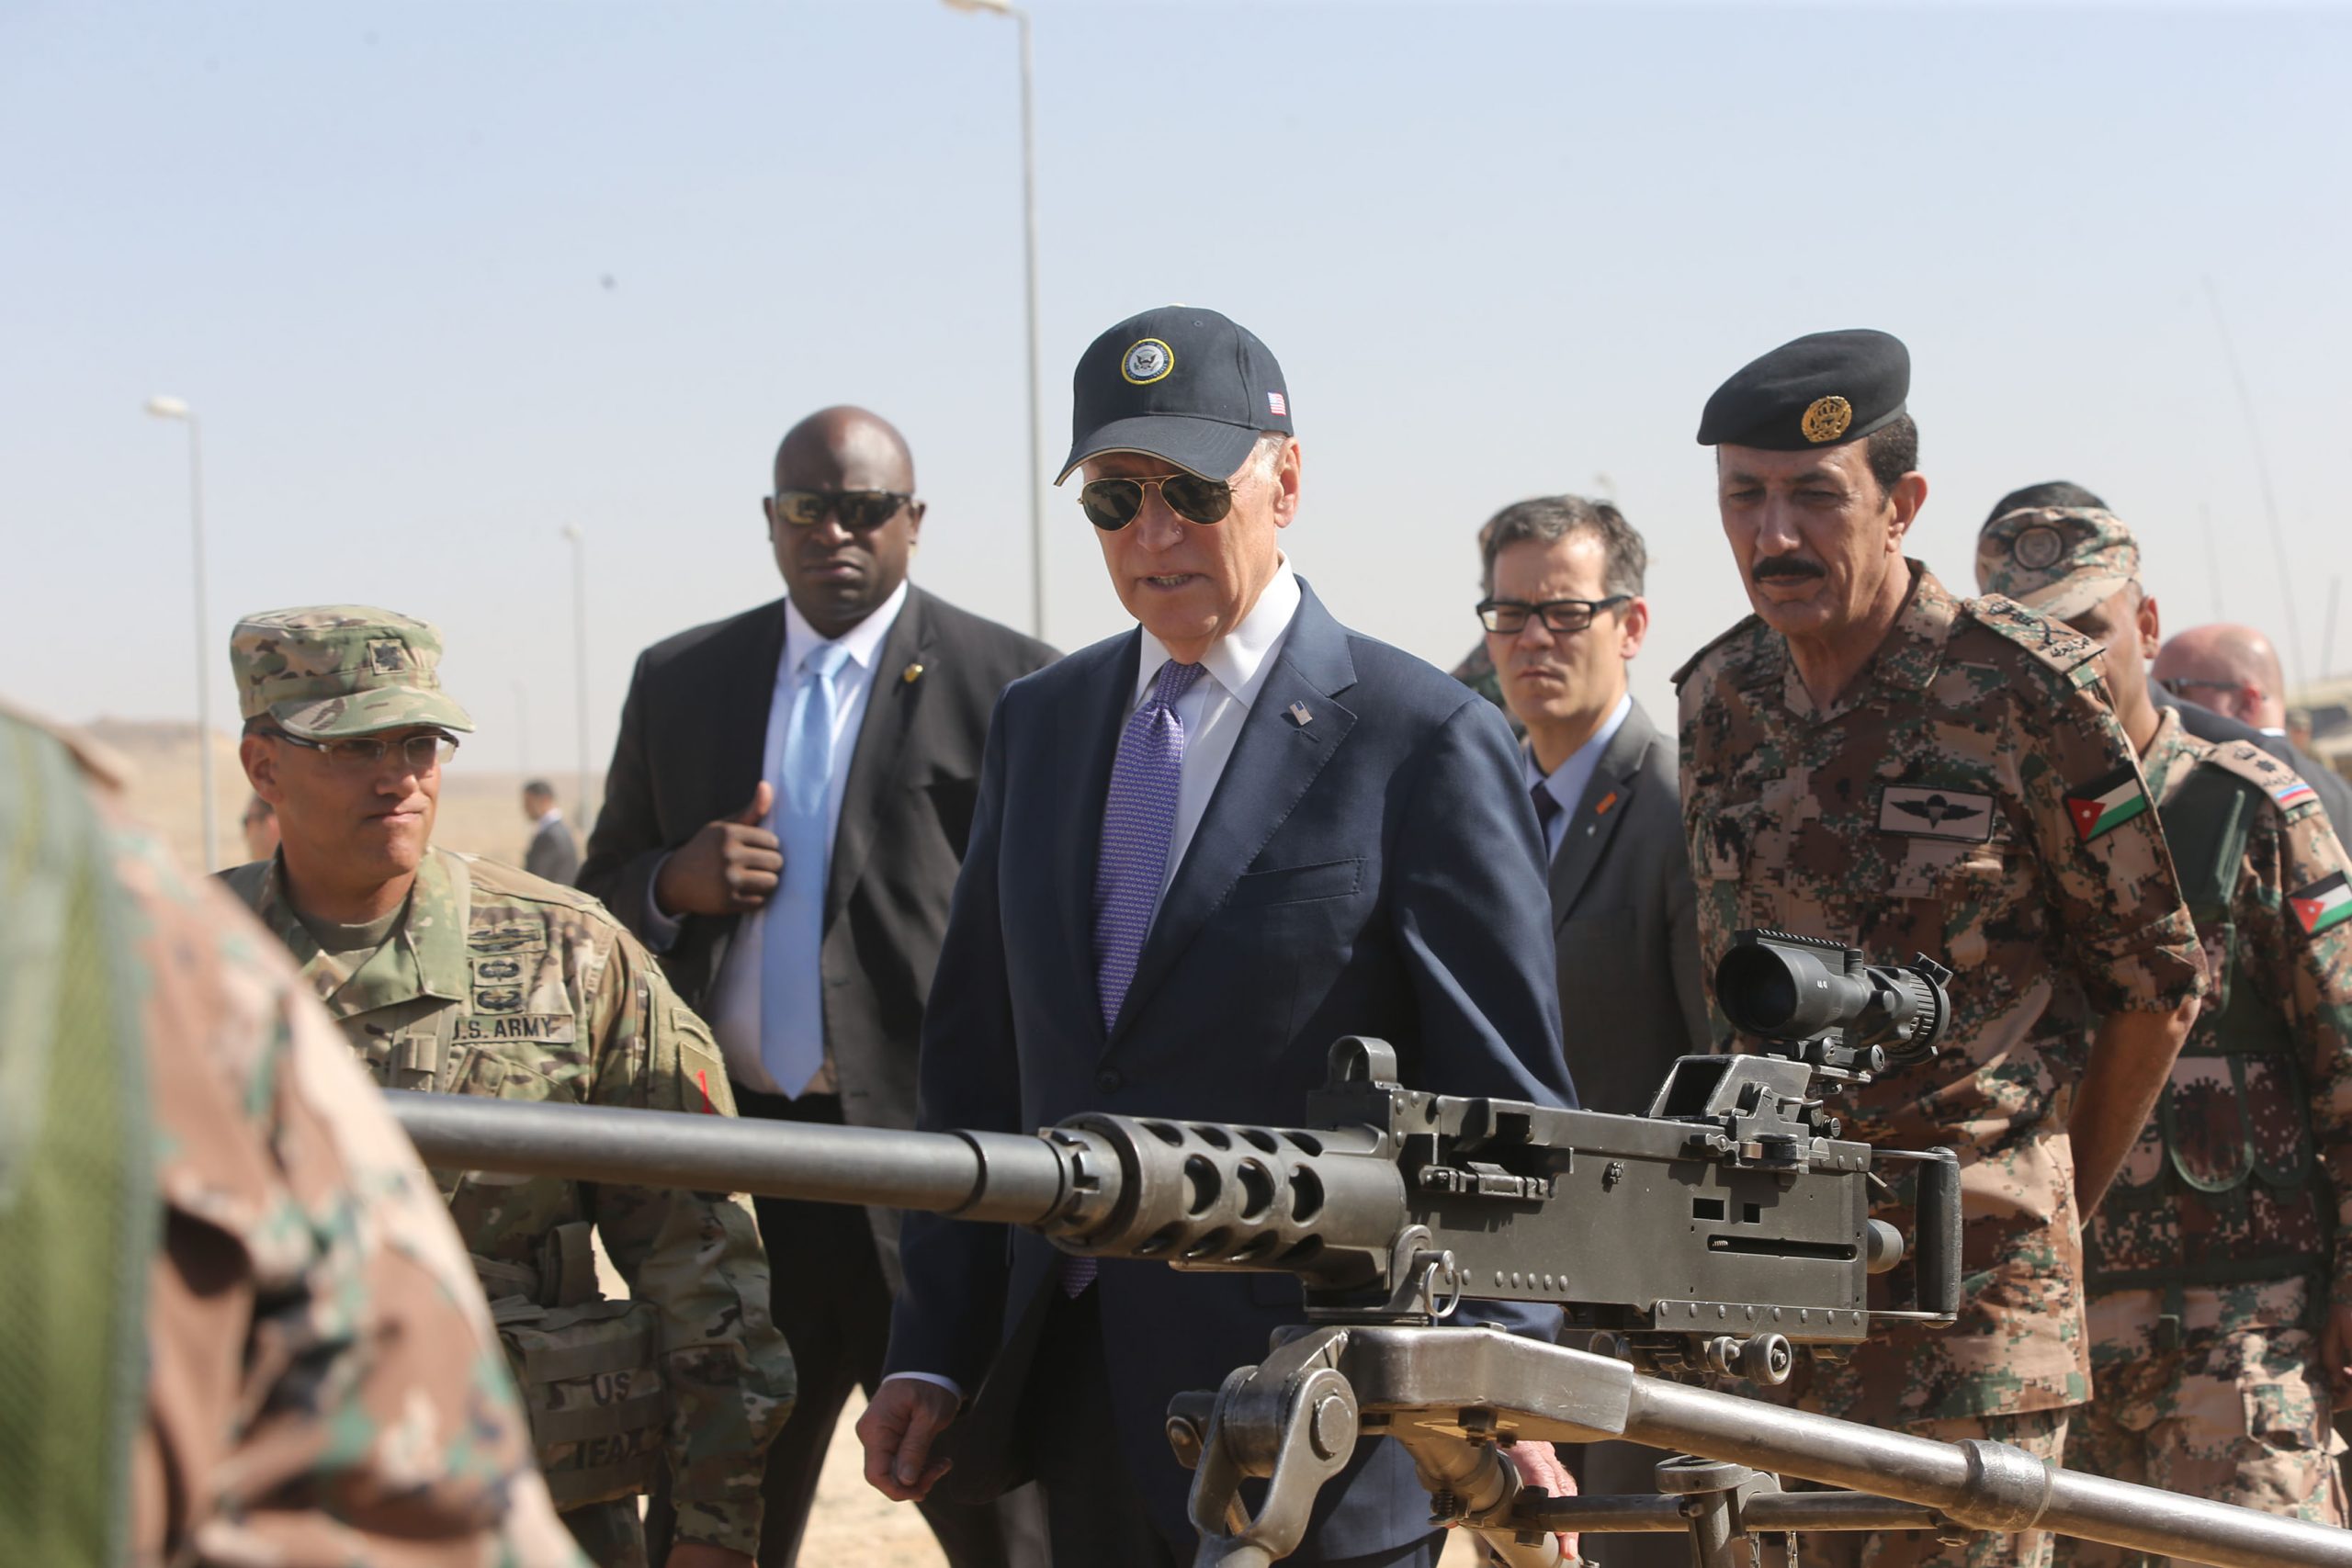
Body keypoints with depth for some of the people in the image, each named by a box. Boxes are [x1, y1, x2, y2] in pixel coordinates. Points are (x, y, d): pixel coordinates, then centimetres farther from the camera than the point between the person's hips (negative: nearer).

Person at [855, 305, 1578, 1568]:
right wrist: (931, 1354, 6)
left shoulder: (1426, 744, -7)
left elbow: (1502, 1112, -8)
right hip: (1081, 1408, 6)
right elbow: (975, 1061, 13)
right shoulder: (1038, 722, 11)